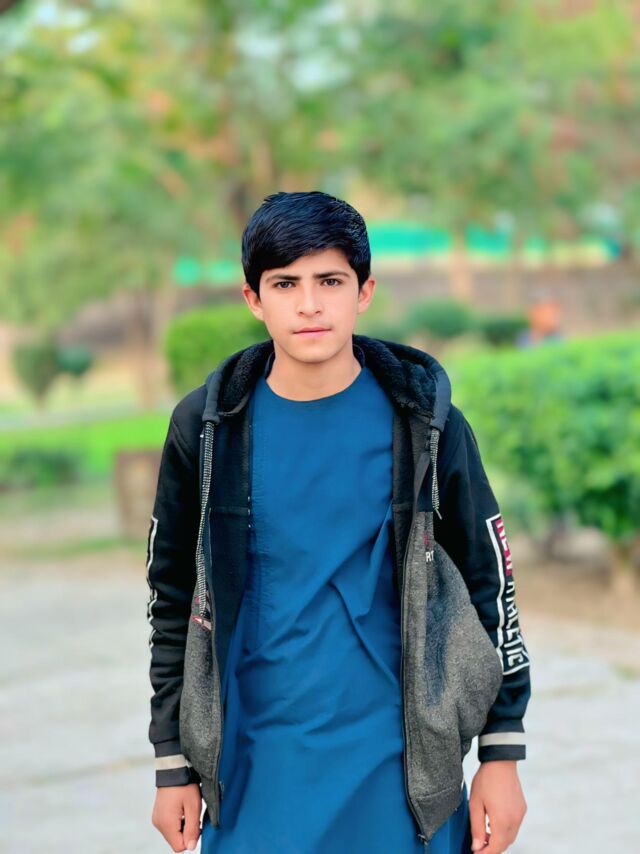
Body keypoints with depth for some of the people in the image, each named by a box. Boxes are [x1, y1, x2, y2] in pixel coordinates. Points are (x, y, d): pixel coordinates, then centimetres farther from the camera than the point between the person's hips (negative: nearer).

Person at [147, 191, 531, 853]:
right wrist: (173, 766, 6)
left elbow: (489, 585, 3)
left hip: (403, 772, -1)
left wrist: (502, 756, 1)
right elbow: (174, 600, 6)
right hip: (254, 774, 1)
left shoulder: (425, 421, -2)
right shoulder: (206, 426, 0)